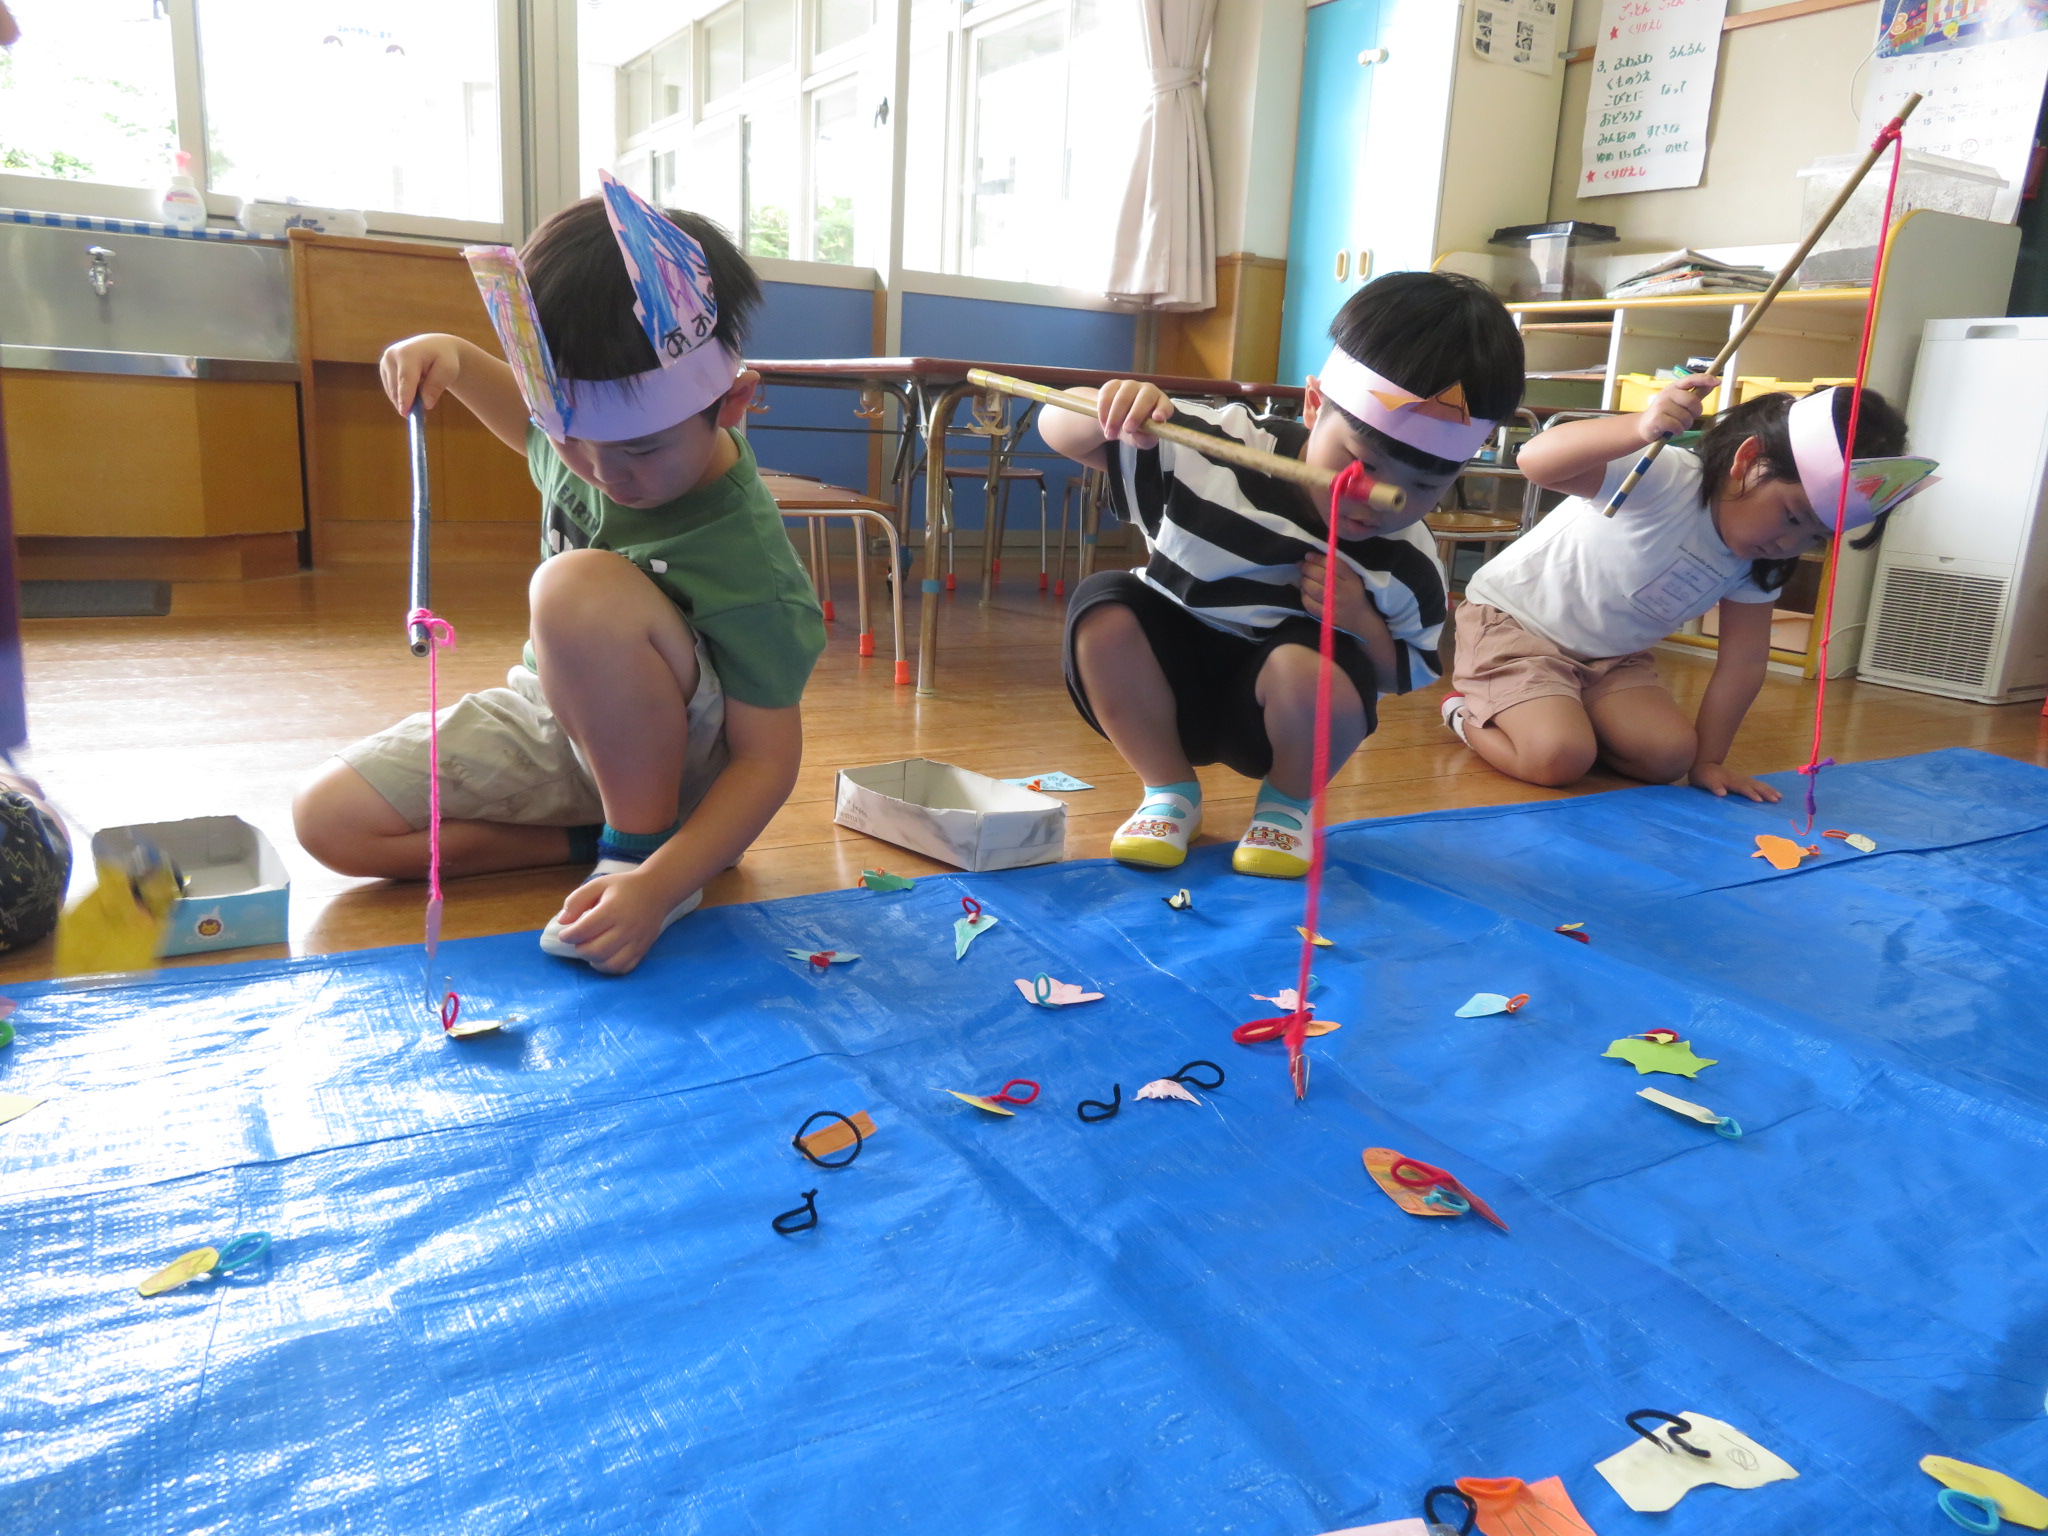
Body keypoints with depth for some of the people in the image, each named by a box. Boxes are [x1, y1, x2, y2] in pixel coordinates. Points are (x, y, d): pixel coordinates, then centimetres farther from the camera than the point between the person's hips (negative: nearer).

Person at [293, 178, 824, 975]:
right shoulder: (590, 427, -11)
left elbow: (767, 759, -28)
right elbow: (530, 418, 16)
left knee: (582, 587, -38)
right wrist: (454, 358, -5)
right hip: (552, 714, 7)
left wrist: (659, 883, -40)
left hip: (670, 756, -7)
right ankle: (589, 837, -5)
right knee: (329, 819, -5)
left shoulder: (745, 565, -31)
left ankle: (642, 843, -20)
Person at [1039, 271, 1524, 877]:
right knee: (1104, 606, -26)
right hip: (1170, 683, 1)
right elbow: (1058, 431, -12)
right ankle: (1170, 792, -6)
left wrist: (1362, 624, -22)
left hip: (1279, 710, -1)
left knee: (1310, 664, -34)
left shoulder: (1409, 566, -15)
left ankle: (1289, 803, 0)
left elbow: (1408, 677, 1)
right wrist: (1106, 410, -37)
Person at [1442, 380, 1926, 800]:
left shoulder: (1757, 560, -6)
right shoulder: (1663, 474, -28)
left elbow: (1744, 661, -1)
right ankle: (1468, 714, 4)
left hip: (1610, 657, 7)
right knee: (1561, 759, -26)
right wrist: (1640, 428, -60)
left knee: (1671, 756, -12)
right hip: (1512, 620, -7)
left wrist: (1707, 760, -4)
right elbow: (1536, 461, -44)